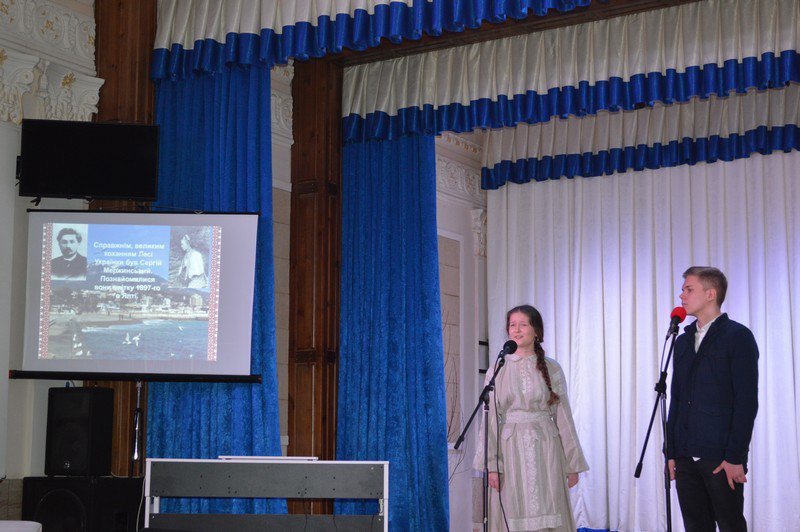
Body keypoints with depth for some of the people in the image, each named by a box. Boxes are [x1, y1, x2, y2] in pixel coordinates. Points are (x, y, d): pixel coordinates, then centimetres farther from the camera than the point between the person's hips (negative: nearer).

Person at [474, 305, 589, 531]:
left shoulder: (552, 369, 5)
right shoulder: (498, 370, 5)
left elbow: (563, 417, 6)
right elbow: (490, 419, 2)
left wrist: (573, 464, 5)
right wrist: (490, 465, -5)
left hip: (544, 450, 0)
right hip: (511, 448, 0)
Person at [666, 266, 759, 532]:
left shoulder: (738, 336, -4)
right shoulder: (683, 342, 16)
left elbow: (747, 401, -9)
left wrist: (735, 457, -14)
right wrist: (671, 451, 10)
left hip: (721, 458, -6)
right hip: (686, 457, 6)